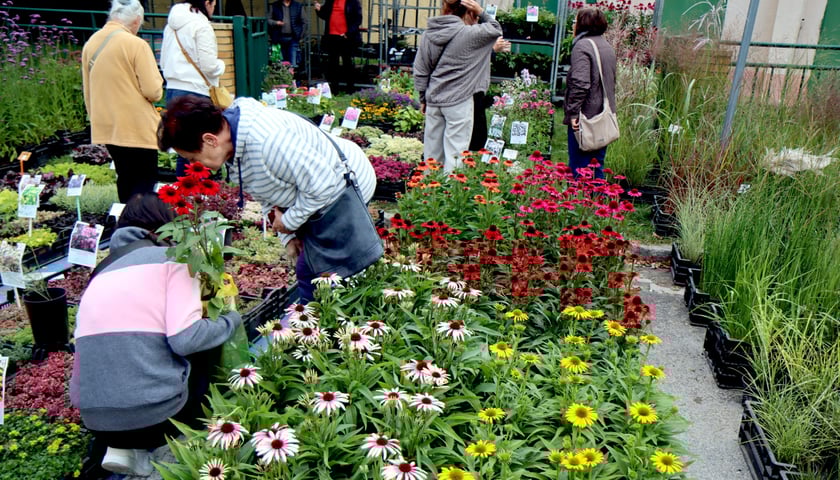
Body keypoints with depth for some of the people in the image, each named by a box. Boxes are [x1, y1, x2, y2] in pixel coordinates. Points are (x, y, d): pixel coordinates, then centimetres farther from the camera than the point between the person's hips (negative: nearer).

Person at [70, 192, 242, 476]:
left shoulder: (101, 273, 17)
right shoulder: (170, 258, -1)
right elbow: (186, 339, -15)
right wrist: (231, 321, 3)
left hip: (96, 423, 5)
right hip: (156, 413, -5)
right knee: (203, 358, 23)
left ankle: (123, 447, 10)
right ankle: (140, 447, 8)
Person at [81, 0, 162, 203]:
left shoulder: (90, 43, 7)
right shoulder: (136, 45, -14)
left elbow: (87, 91, 15)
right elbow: (153, 91, -17)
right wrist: (157, 88, 6)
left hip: (106, 127, 7)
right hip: (137, 128, -7)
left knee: (124, 178, 17)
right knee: (145, 181, 0)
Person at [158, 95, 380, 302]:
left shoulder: (268, 140, -37)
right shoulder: (233, 141, -5)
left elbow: (322, 184, -31)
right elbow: (269, 194, 7)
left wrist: (290, 221, -17)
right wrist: (288, 235, -1)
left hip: (344, 191, -9)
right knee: (308, 274, 14)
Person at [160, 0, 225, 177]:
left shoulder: (171, 25, 16)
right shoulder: (201, 26, -9)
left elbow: (163, 62, 21)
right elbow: (209, 66, -14)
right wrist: (221, 65, 5)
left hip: (172, 90, 8)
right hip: (196, 94, -8)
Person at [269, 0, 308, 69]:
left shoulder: (298, 6, 7)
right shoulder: (275, 6, 9)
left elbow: (304, 22, 8)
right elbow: (268, 20, 10)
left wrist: (300, 36, 2)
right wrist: (275, 23, -11)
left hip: (293, 38, -1)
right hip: (281, 38, 2)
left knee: (293, 64, -12)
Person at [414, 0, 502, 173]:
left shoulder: (429, 34, 4)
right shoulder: (468, 33, -12)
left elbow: (420, 71, 7)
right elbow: (496, 30, 4)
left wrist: (423, 98, 16)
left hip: (433, 100, 6)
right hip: (459, 101, -5)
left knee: (432, 148, 14)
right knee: (455, 151, 1)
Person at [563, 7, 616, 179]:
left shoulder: (582, 46, -11)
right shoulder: (607, 46, 16)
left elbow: (580, 83, -22)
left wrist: (573, 112, -19)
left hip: (584, 118, -8)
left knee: (579, 167, -3)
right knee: (597, 165, 14)